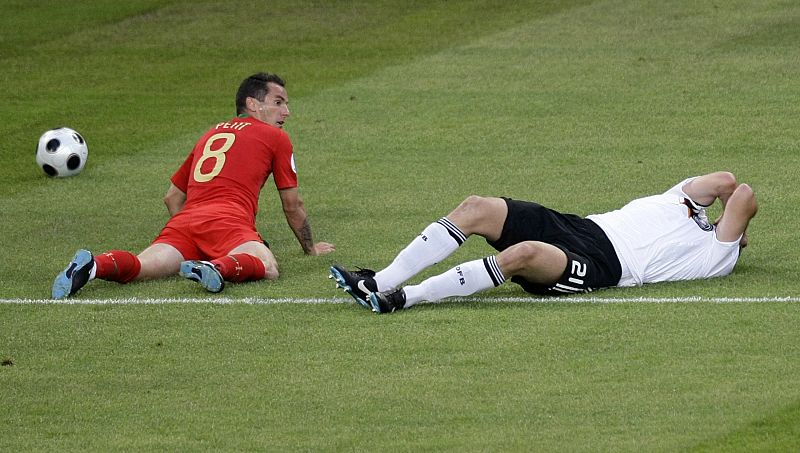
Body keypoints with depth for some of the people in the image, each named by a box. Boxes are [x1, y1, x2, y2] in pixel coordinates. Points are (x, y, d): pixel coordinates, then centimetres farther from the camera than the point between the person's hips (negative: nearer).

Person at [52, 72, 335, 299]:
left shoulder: (211, 134, 35)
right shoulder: (275, 137, 19)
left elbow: (173, 197, 39)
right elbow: (293, 206, 25)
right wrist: (310, 248, 41)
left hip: (184, 220, 5)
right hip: (227, 222, -5)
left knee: (141, 267, -17)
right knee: (267, 268, -26)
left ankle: (96, 265, -46)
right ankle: (219, 267, -54)